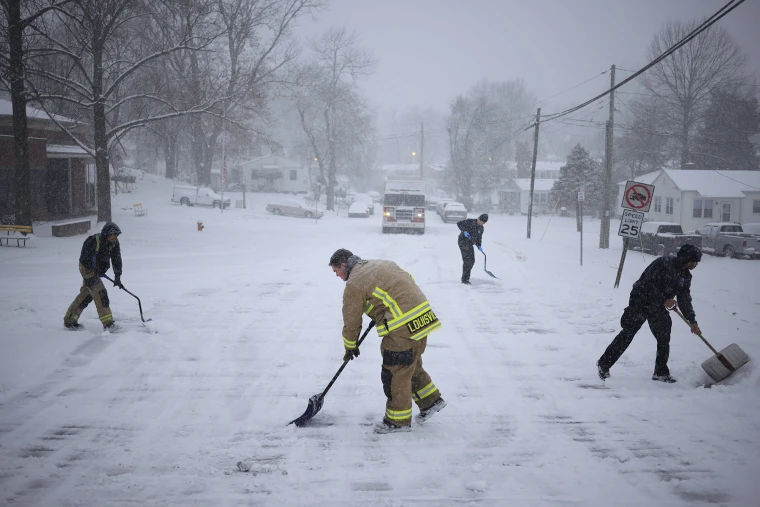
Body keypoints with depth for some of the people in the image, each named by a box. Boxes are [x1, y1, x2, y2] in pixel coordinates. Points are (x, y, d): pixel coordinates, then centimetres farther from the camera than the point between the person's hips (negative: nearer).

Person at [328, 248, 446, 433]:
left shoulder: (354, 284, -7)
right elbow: (408, 279, 26)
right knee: (412, 365, 24)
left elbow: (351, 321, 0)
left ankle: (398, 421, 13)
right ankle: (431, 400, 32)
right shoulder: (380, 264, 17)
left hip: (403, 328, -9)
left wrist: (350, 347, 18)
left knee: (395, 373, 3)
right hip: (423, 319, 9)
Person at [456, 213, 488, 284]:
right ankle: (464, 279, -6)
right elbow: (459, 223, -16)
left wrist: (479, 246, 1)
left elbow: (479, 238, 16)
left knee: (471, 261, 9)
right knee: (467, 260, -12)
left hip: (469, 244, 8)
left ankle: (465, 278, 21)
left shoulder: (481, 228, 9)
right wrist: (464, 231, -26)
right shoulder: (470, 221, -13)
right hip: (463, 242, -8)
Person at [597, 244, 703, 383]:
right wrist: (664, 301, -23)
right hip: (640, 302, -7)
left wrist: (692, 321, 9)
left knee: (664, 338, 4)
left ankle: (661, 372, 18)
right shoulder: (663, 263, -20)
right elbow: (649, 285, -25)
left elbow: (685, 300, 11)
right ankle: (603, 364, 4)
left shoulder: (685, 276, 4)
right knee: (627, 334, -6)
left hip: (658, 308, 7)